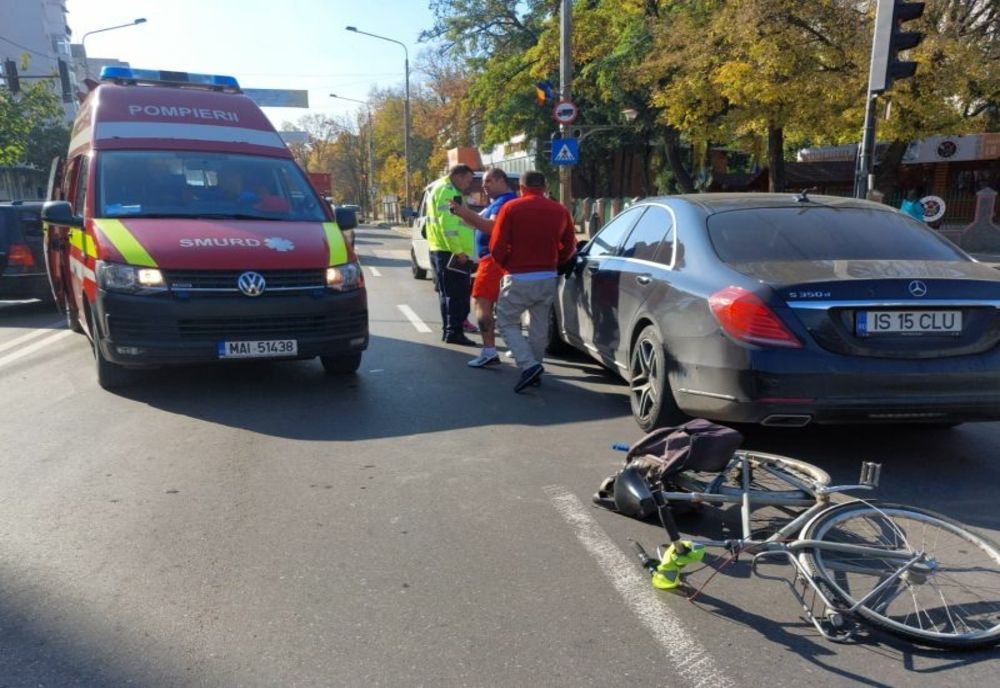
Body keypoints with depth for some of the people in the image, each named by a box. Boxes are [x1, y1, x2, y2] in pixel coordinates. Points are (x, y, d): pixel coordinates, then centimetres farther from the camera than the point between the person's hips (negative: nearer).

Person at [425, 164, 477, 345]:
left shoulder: (442, 189, 22)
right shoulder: (447, 191, -12)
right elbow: (447, 224, -22)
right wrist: (458, 250, -23)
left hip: (444, 251, 11)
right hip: (451, 252, -11)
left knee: (449, 293, 15)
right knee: (457, 294, -8)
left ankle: (449, 329, 22)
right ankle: (454, 332, -7)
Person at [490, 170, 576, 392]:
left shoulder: (511, 208, -7)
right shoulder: (560, 211, 5)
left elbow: (497, 247, -9)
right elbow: (569, 248, 11)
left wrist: (507, 265, 9)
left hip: (518, 278, -4)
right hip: (548, 278, 5)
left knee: (506, 323, 8)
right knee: (540, 327, 16)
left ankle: (529, 365, -8)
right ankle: (535, 372, 24)